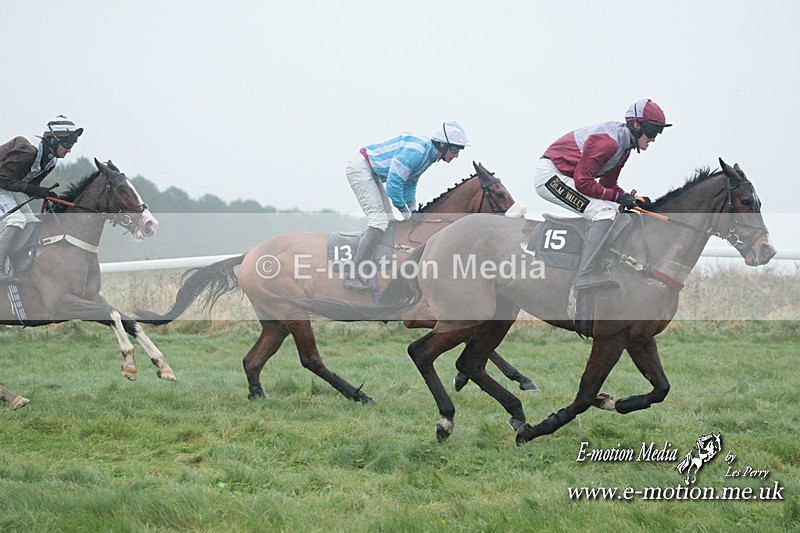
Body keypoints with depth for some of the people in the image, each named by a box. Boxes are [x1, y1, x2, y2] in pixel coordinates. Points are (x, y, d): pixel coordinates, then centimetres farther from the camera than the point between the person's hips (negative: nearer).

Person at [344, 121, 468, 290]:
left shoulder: (429, 155, 6)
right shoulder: (415, 151, -27)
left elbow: (410, 184, 18)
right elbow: (393, 185, -29)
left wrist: (413, 210, 4)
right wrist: (405, 211, -16)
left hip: (372, 174, 11)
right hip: (360, 169, -11)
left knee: (388, 218, 12)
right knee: (379, 221, -17)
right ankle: (354, 276, -17)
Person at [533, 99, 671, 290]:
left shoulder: (624, 144, 8)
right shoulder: (608, 142, -24)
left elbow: (608, 184, 14)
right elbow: (583, 182, -26)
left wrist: (633, 200, -1)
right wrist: (618, 197, -20)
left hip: (565, 177, 11)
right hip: (551, 176, -11)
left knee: (614, 210, 14)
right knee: (605, 213, -22)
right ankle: (585, 275, -23)